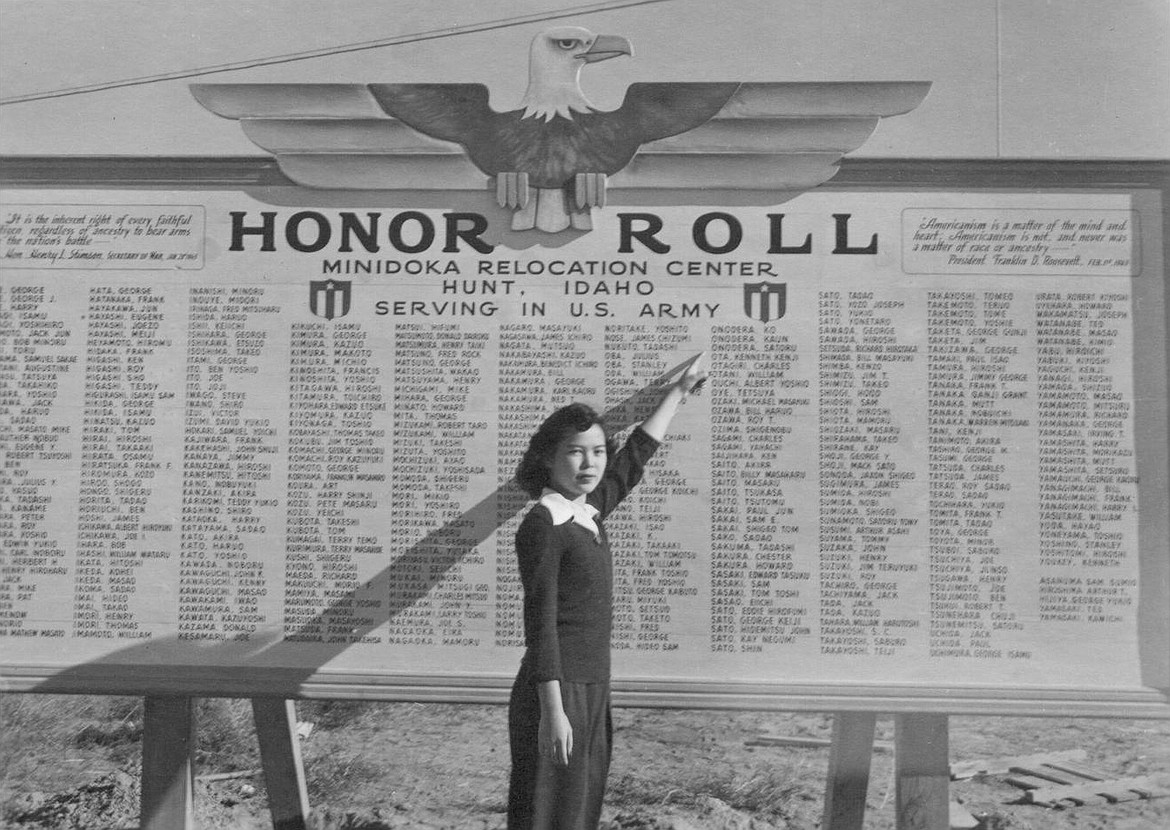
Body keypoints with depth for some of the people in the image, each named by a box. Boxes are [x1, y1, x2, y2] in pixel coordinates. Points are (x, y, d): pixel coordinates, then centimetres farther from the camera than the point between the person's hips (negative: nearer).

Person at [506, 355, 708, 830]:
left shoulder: (590, 512, 8)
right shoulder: (543, 524, -14)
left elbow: (635, 457, 21)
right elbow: (540, 622, -17)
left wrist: (679, 392, 31)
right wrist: (553, 711, -20)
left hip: (593, 689, 8)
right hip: (558, 692, -8)